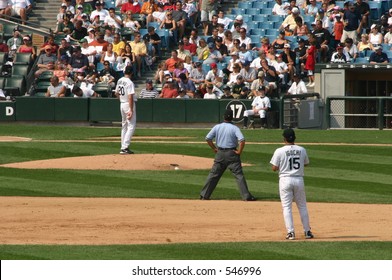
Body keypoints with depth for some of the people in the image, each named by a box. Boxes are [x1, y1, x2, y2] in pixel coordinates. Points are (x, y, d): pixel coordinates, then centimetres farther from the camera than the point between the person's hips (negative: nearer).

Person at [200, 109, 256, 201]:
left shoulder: (217, 127, 1)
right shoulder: (234, 128, -8)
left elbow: (207, 138, 0)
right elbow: (242, 140, -20)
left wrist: (214, 148, 9)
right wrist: (239, 152, -10)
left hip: (220, 153, 3)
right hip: (232, 154, -3)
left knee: (213, 174, 12)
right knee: (239, 175, -2)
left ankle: (204, 195, 14)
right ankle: (246, 196, -8)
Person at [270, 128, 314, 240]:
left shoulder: (280, 151, -9)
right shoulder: (302, 150, 1)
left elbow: (274, 168, -6)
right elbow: (306, 163, 15)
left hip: (285, 180, -3)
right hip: (299, 180, 3)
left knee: (287, 207, 3)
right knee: (302, 206, 13)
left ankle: (290, 232, -4)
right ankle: (307, 231, 15)